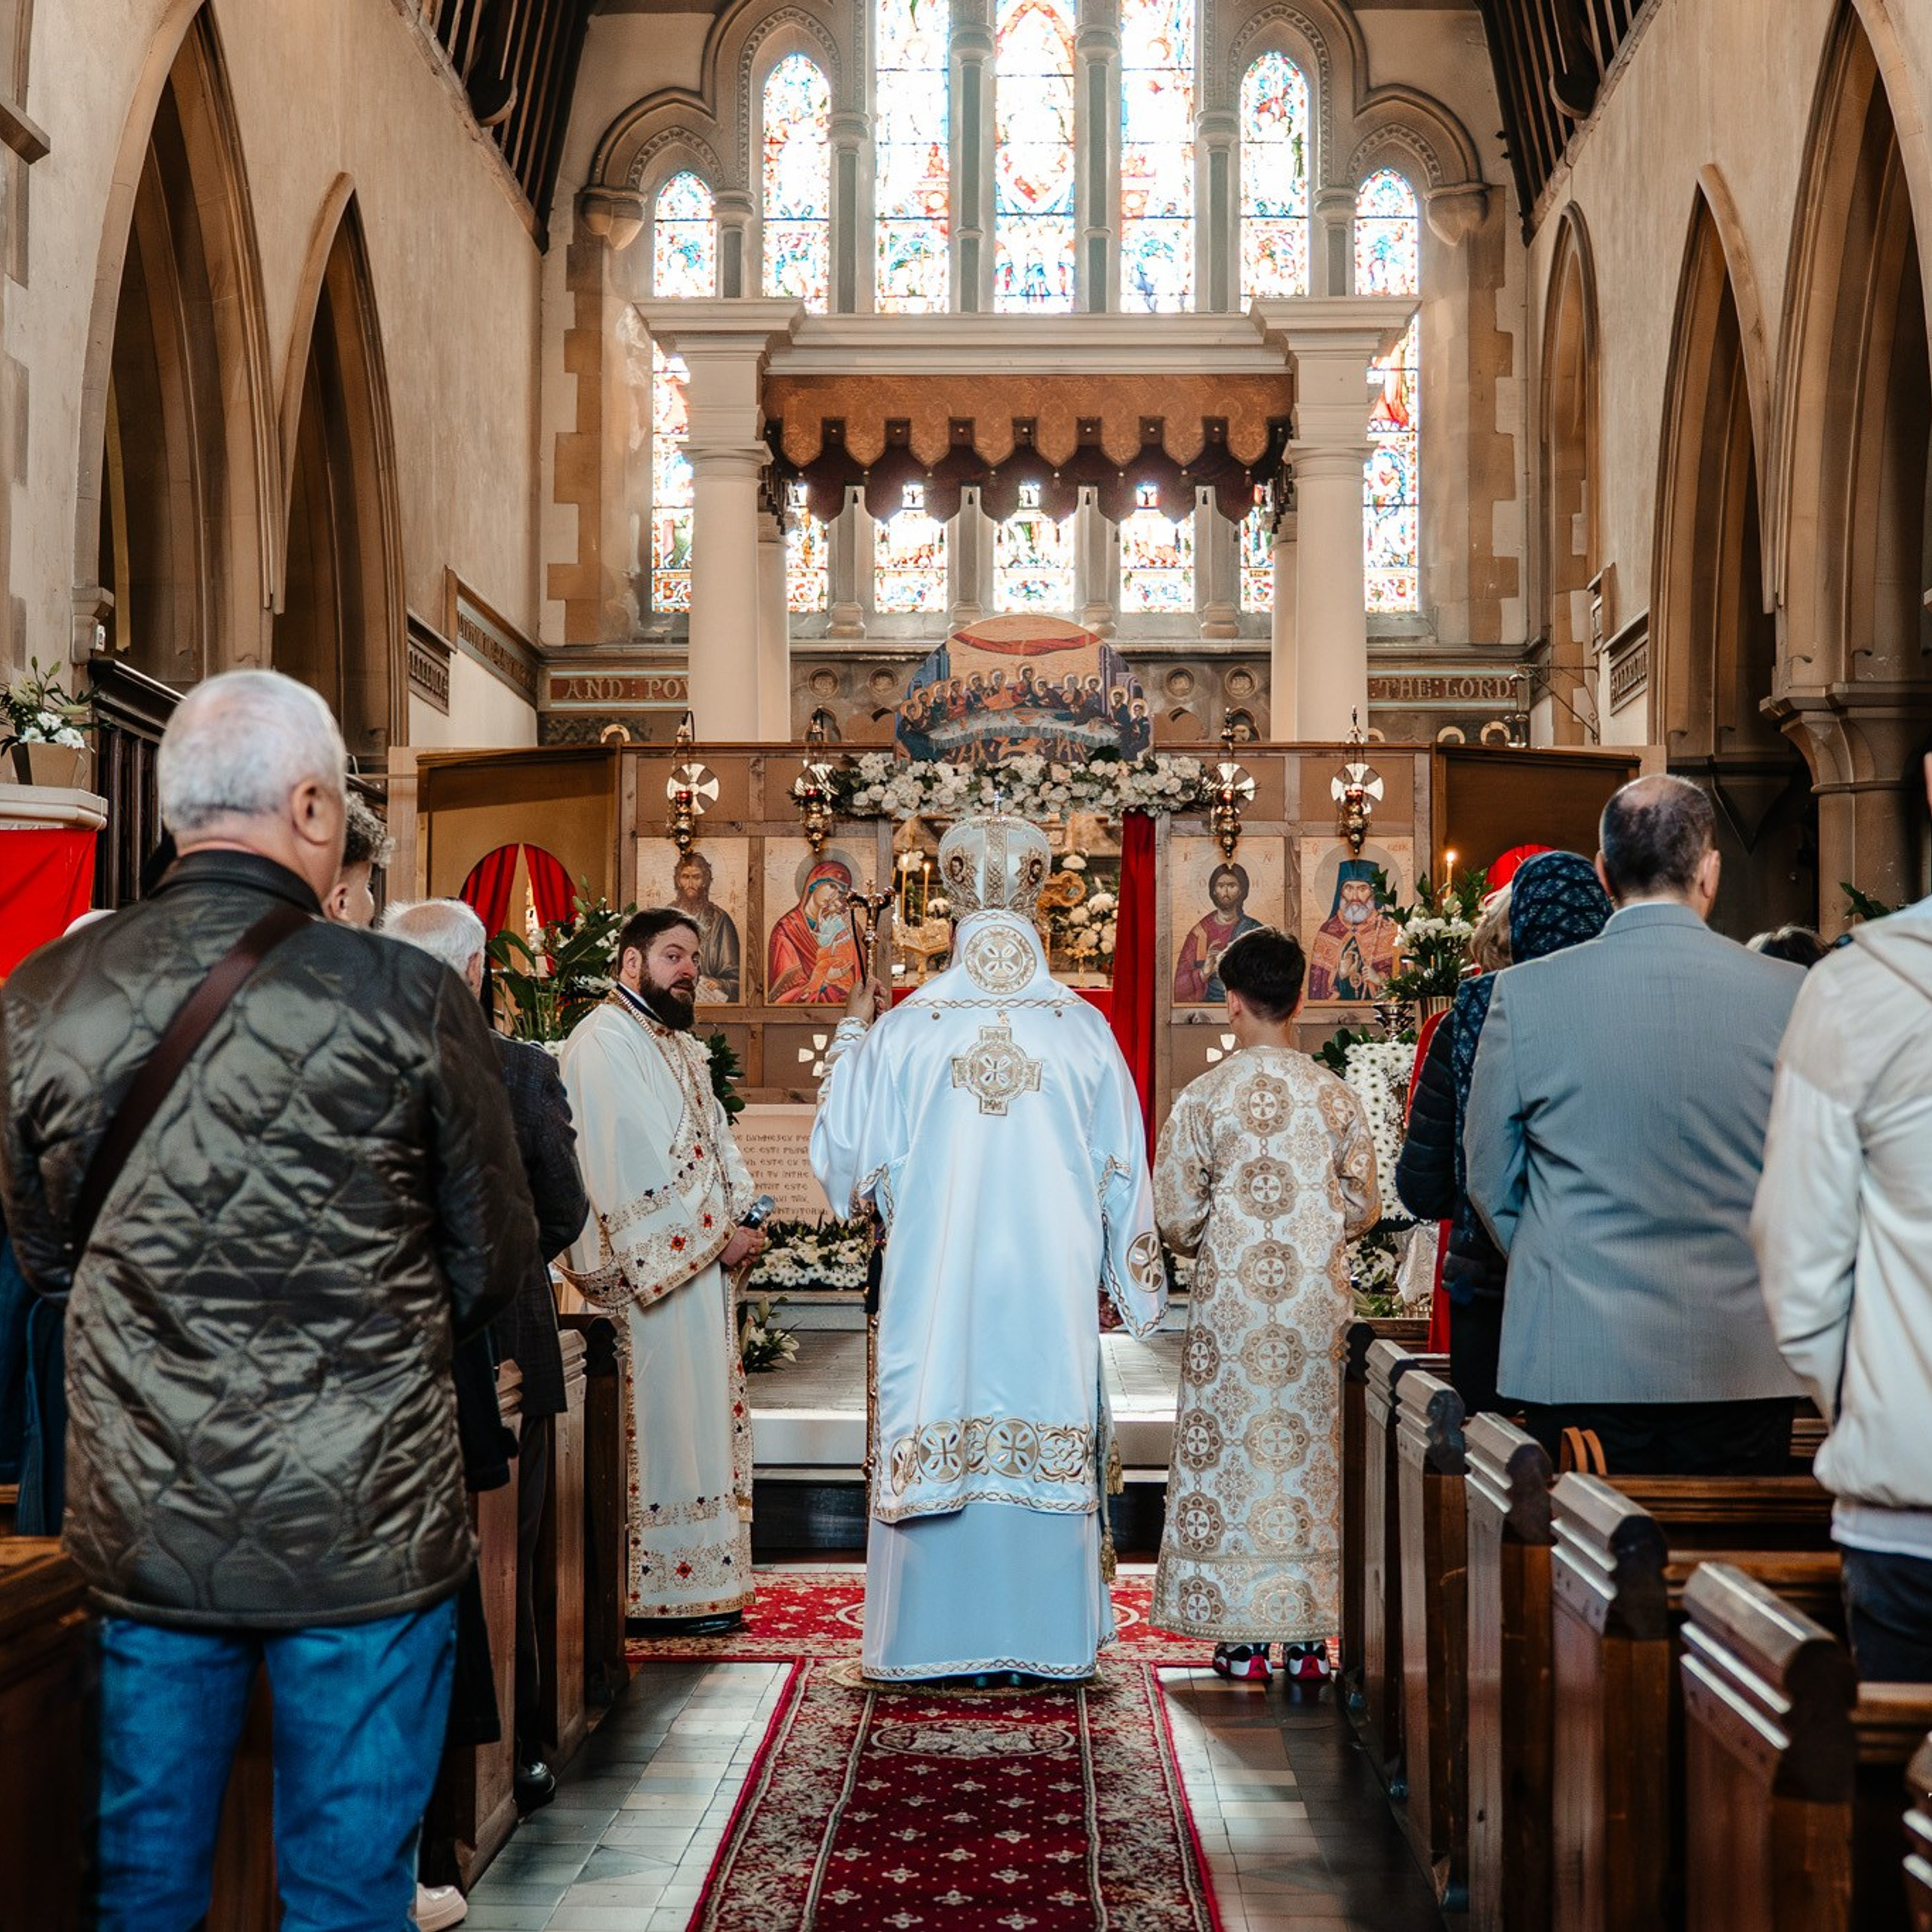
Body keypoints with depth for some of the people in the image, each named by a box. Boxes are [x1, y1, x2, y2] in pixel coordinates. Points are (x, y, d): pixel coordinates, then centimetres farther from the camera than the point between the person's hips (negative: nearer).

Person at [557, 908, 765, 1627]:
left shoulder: (677, 1045, 20)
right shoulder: (606, 1042, -12)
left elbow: (713, 1140, 17)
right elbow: (642, 1164, -19)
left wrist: (739, 1220, 0)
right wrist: (717, 1236, -15)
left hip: (698, 1258, 10)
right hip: (652, 1267, -10)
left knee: (696, 1419, 11)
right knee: (669, 1419, -6)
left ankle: (697, 1583, 17)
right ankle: (668, 1593, 0)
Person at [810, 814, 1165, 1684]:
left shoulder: (905, 1031, -7)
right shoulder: (1083, 1030, -3)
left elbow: (845, 1162, 3)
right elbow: (1123, 1177, 4)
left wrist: (851, 1035, 14)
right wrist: (1138, 1287, 17)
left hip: (935, 1289, 0)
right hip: (1050, 1291, 1)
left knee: (936, 1441, 7)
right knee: (1049, 1432, 8)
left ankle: (935, 1636, 13)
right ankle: (1046, 1637, 15)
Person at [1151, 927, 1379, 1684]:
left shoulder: (1204, 1098, -7)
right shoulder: (1338, 1097, 1)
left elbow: (1174, 1216, -4)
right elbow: (1363, 1206, 8)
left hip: (1232, 1307, -2)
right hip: (1318, 1303, 2)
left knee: (1231, 1457, 5)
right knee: (1313, 1457, 8)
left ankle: (1243, 1641, 8)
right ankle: (1309, 1640, 11)